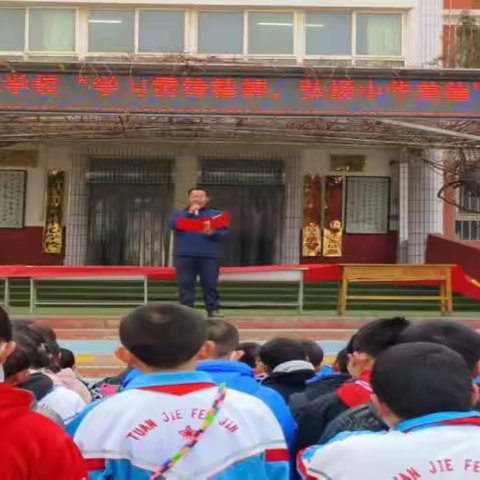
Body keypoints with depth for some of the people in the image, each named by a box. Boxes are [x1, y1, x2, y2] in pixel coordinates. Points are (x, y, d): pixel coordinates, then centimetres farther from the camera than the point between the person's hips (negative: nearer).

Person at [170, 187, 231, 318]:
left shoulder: (216, 214, 14)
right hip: (185, 255, 1)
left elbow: (225, 232, 4)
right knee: (185, 285, -1)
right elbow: (173, 224, -5)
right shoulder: (180, 214, 17)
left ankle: (214, 310, 1)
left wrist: (212, 233, -15)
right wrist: (190, 213, -8)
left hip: (209, 256, -1)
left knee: (210, 285, -3)